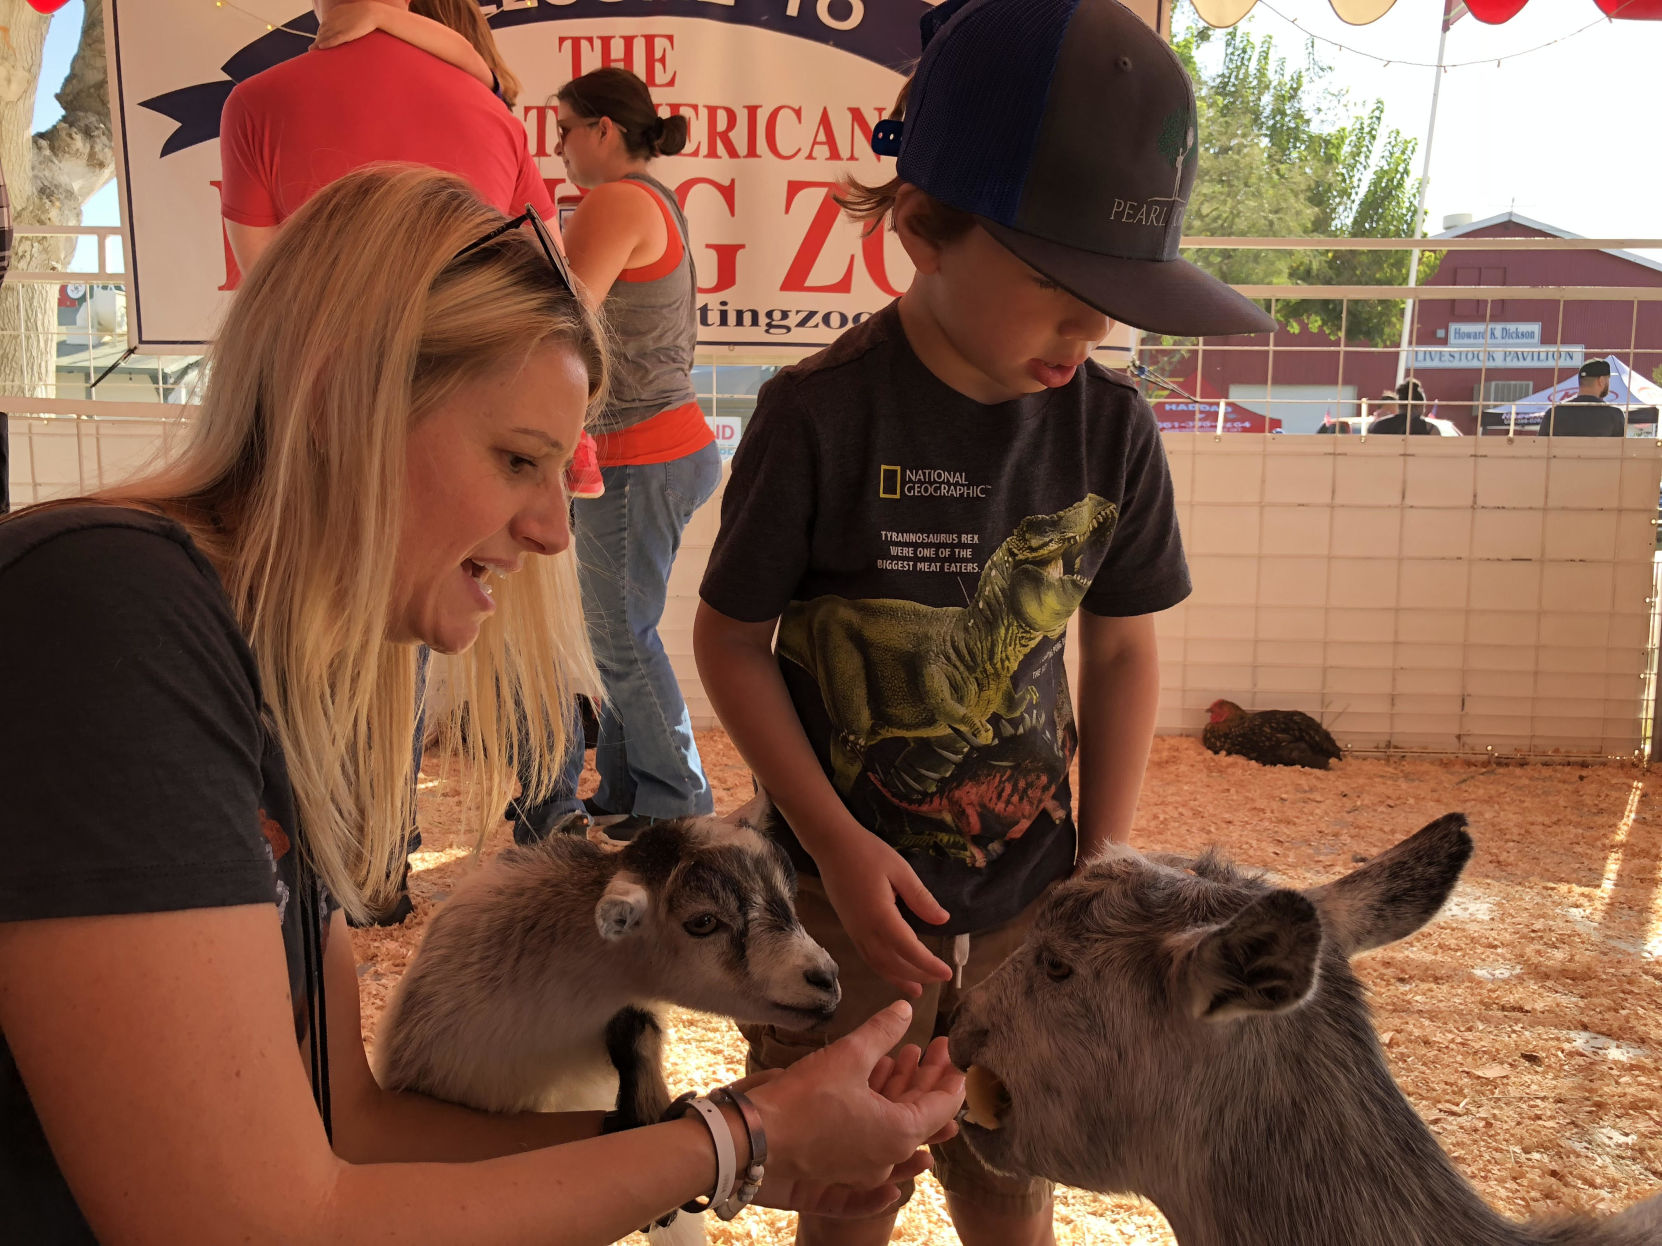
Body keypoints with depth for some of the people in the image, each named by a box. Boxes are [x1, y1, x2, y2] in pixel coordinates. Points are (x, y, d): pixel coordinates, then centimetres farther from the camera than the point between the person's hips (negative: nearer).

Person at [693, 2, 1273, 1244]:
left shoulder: (1112, 424, -7)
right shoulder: (823, 416, -19)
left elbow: (1122, 646, 4)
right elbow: (732, 637, -10)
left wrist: (1104, 864, 0)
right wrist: (837, 843, -16)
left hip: (1025, 897, 3)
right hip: (850, 890, -3)